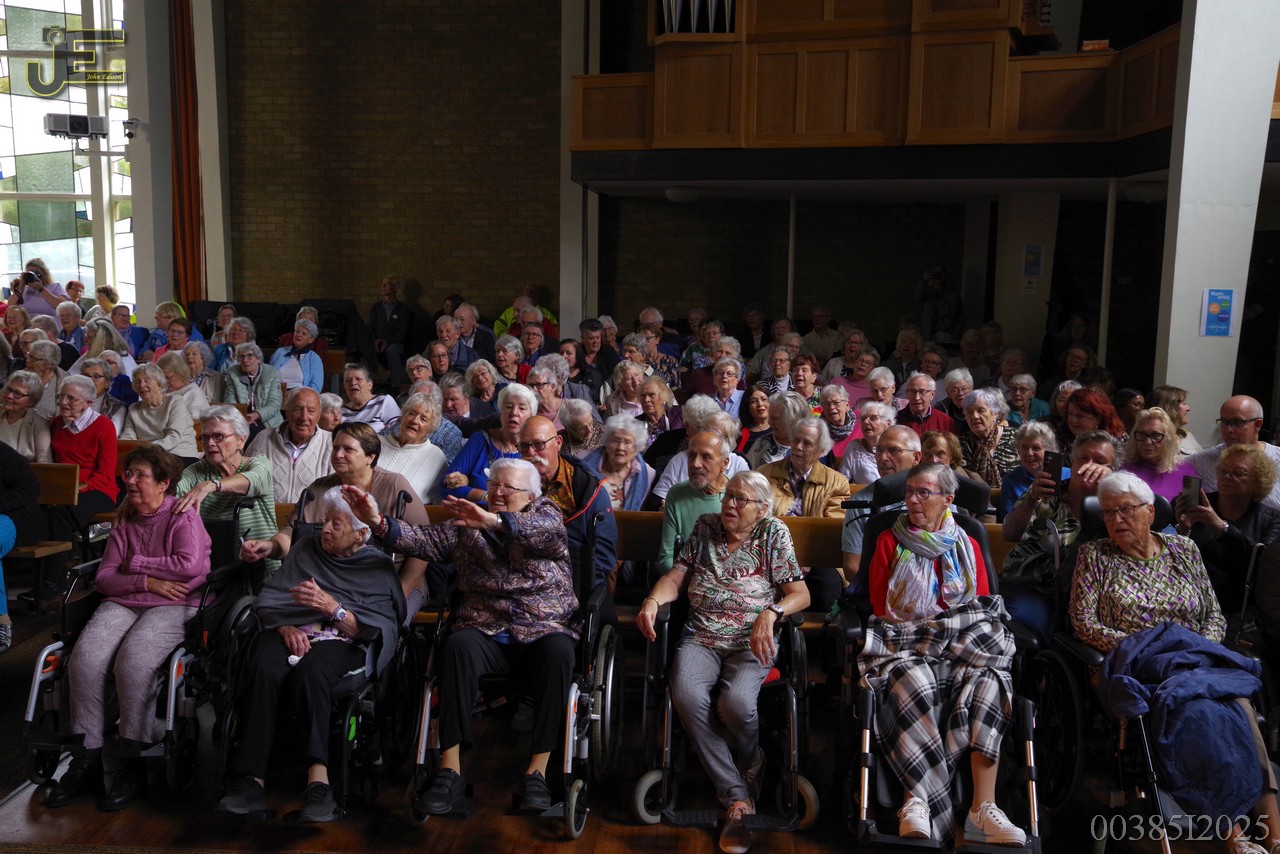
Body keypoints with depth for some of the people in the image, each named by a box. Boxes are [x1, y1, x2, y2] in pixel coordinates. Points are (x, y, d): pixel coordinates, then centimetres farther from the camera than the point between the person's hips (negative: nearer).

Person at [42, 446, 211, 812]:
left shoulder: (182, 515, 1)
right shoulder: (124, 520, 18)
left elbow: (191, 565, -17)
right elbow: (103, 578, 11)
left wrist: (136, 563, -5)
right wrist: (147, 581, -9)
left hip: (175, 606, -5)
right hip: (123, 603, 5)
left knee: (133, 661, -31)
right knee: (85, 658, -23)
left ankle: (134, 761, -18)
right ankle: (87, 757, -12)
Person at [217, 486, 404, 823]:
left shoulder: (378, 568, 11)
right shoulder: (306, 549, 23)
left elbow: (378, 630, -3)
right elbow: (268, 600, 13)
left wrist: (333, 608, -17)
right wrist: (285, 628, -8)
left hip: (341, 640, -3)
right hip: (291, 631, 3)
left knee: (310, 673, -39)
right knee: (263, 670, -33)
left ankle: (318, 780, -48)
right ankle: (251, 780, -38)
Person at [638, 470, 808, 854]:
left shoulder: (774, 534, 5)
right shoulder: (705, 527, 14)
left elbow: (800, 594, 2)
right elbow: (676, 576, 11)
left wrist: (771, 613, -17)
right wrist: (653, 600, -9)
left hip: (750, 642, -2)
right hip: (701, 638, 3)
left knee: (736, 701, -33)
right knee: (686, 695, -30)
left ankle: (751, 764, 5)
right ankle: (738, 798, -20)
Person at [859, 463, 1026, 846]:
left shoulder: (967, 546, 16)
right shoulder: (888, 542, 10)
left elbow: (983, 609, 13)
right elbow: (881, 607, 4)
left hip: (962, 643, 2)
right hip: (904, 642, -2)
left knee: (988, 681, -32)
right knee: (915, 682, -37)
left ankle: (983, 807, -34)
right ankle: (918, 799, -33)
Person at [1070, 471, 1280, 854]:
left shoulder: (1184, 549, 17)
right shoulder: (1094, 556, 9)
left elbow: (1215, 615, 18)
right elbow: (1083, 622, 1)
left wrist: (1203, 648, -3)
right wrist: (1134, 648, -10)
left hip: (1198, 661, 3)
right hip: (1136, 670, -3)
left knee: (1237, 701, -30)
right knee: (1196, 708, -34)